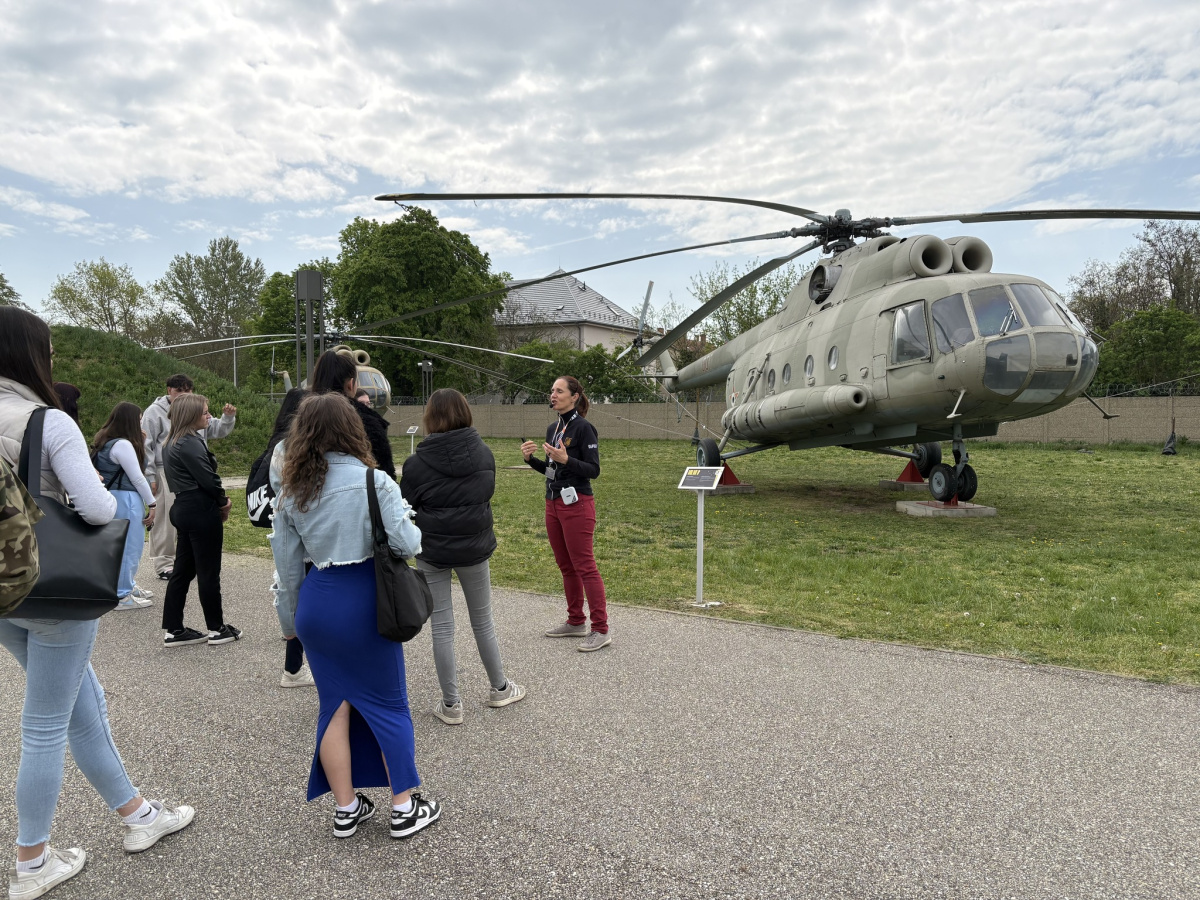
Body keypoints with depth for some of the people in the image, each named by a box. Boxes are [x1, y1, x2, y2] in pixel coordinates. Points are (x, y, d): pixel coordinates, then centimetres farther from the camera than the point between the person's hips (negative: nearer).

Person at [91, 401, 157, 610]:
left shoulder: (105, 440, 13)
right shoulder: (123, 445, -18)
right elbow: (136, 477, -16)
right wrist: (152, 504, -11)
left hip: (112, 497, 10)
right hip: (125, 500, -10)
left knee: (130, 544, 20)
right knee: (129, 546, -1)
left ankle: (127, 586, 32)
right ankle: (122, 596, 7)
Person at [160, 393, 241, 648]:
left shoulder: (172, 442, 14)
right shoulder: (190, 443, -18)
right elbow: (207, 479, -19)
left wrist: (218, 498, 4)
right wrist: (223, 502, -2)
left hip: (183, 509, 10)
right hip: (202, 511, -10)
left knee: (183, 570, 14)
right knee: (208, 572, 1)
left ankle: (173, 630, 19)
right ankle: (217, 629, 13)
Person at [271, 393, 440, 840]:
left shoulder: (291, 490, 2)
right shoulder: (372, 480, -14)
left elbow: (287, 564, 8)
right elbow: (407, 544, -17)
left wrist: (290, 618, 20)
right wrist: (405, 517, 6)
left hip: (316, 602, 5)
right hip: (364, 600, -4)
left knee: (335, 704, 16)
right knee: (388, 703, 10)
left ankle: (346, 808, 27)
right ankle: (405, 807, 20)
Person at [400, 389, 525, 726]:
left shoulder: (417, 463, -14)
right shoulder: (484, 454, -5)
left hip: (432, 551, -2)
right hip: (474, 547, 2)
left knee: (442, 626, 8)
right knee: (483, 620, 18)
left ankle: (451, 704, 16)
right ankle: (499, 688, 32)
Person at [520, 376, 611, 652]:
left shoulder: (583, 428, -12)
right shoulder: (552, 428, 12)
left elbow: (594, 470, -15)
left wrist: (566, 459, -27)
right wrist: (530, 458, 1)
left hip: (576, 505, -8)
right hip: (553, 503, 9)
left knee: (584, 566, -6)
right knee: (565, 566, 14)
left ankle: (601, 629, 1)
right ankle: (576, 622, 26)